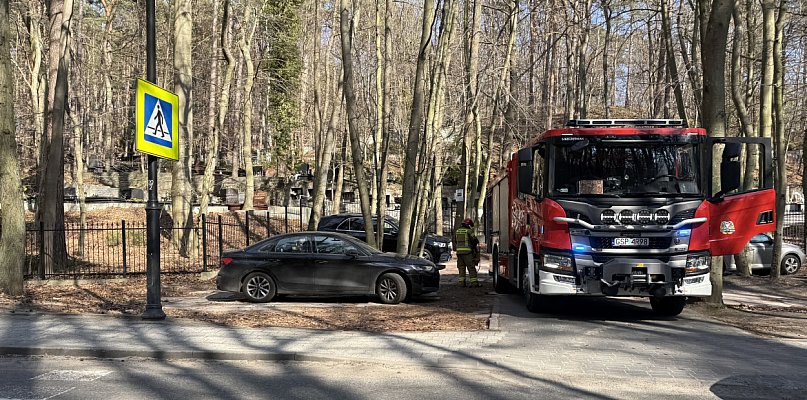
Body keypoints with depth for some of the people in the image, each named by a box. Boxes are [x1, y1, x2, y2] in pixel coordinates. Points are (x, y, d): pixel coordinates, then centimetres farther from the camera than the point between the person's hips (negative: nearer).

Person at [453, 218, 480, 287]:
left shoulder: (457, 231, 14)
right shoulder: (469, 231, -5)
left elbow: (455, 242, 18)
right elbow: (475, 240, -6)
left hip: (459, 251, 5)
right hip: (467, 252, -5)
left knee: (461, 267, 10)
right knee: (471, 268, -2)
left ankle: (461, 282, 6)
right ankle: (474, 282, -3)